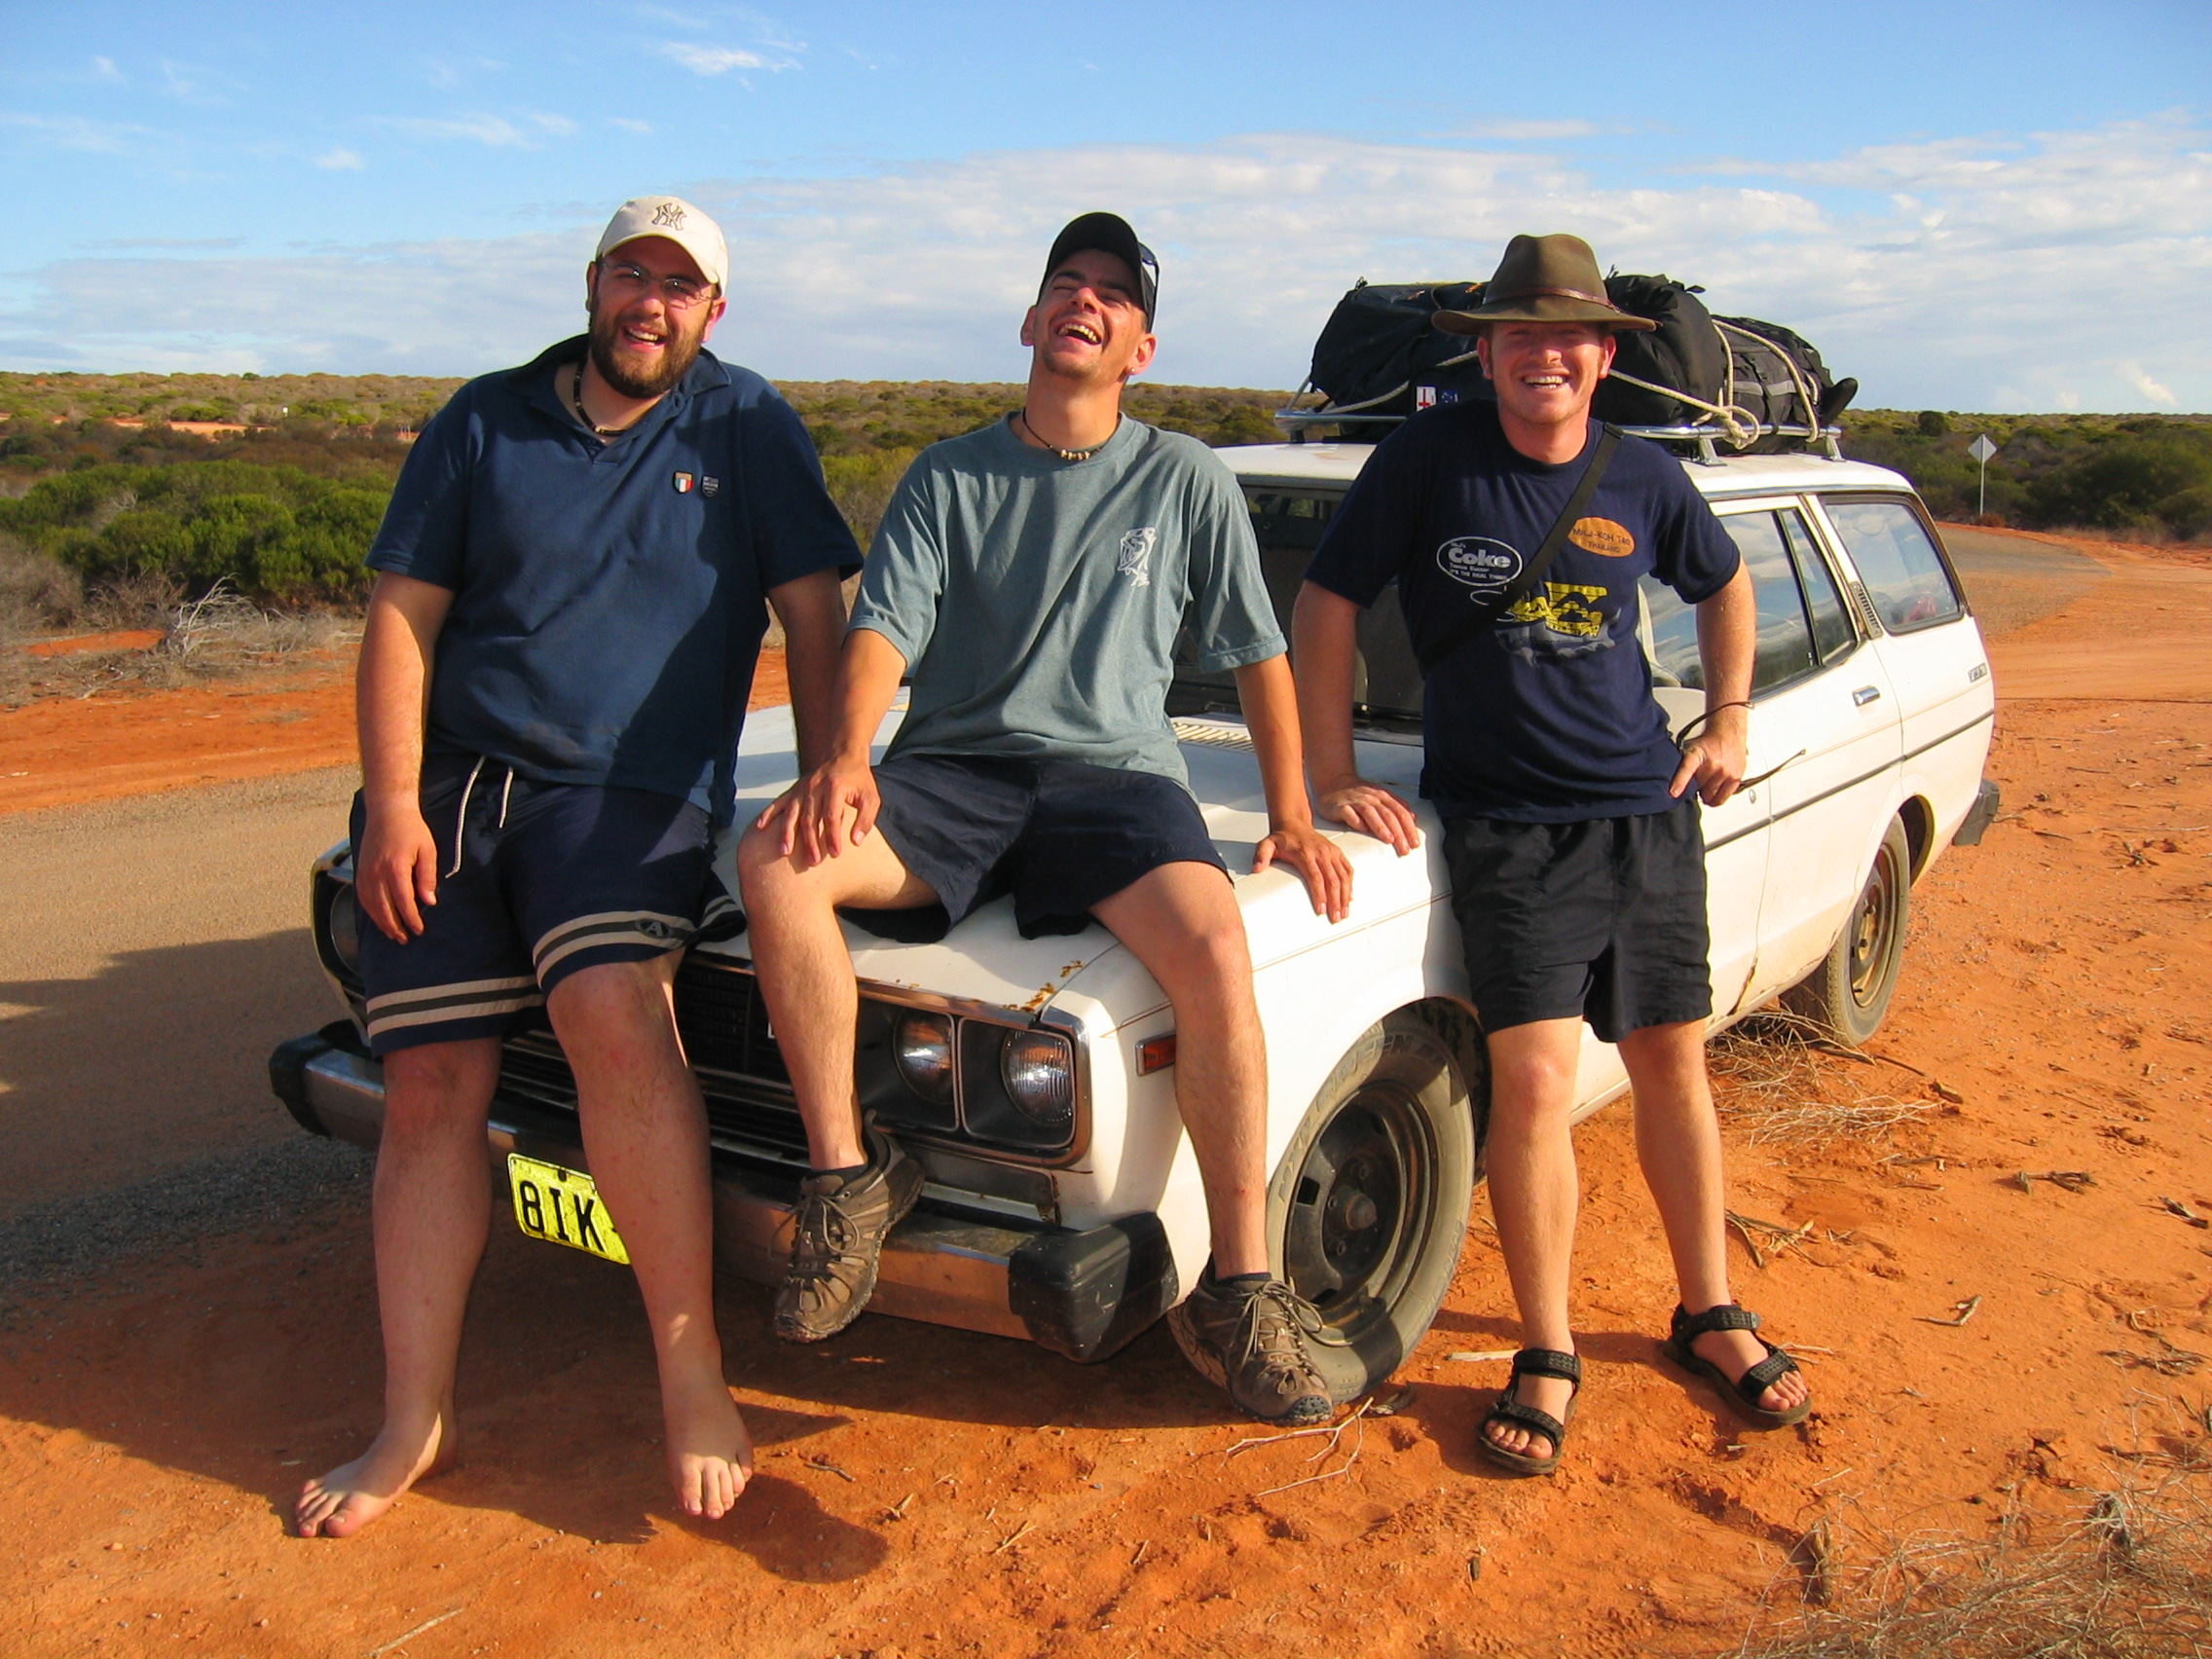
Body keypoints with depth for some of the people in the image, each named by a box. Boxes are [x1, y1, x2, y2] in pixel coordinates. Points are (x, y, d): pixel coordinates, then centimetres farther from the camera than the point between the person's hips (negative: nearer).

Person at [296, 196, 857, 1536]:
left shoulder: (747, 427, 9)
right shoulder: (485, 421, 14)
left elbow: (816, 609, 5)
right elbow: (402, 613, 8)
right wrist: (393, 804, -3)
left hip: (633, 796, -3)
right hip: (448, 788, 3)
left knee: (610, 1008, -31)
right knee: (432, 1087, -2)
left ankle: (693, 1373, -22)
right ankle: (415, 1425, 9)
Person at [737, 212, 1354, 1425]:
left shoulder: (1186, 480, 12)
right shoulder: (948, 477, 13)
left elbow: (1256, 652, 16)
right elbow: (883, 629, 0)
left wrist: (1292, 814, 7)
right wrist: (847, 755, -20)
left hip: (1116, 776, -1)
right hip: (953, 772, 1)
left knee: (1215, 950, -32)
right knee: (776, 861, -29)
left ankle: (1240, 1291, -18)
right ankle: (848, 1176, -14)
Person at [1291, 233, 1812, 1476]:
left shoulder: (1644, 479, 3)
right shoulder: (1430, 459, -5)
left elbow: (1725, 583, 22)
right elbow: (1326, 604, -2)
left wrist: (1730, 719, 12)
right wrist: (1332, 775, -7)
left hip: (1647, 810, 4)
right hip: (1506, 822, -3)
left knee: (1674, 1066, 11)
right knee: (1535, 1082, -11)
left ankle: (1711, 1314, 29)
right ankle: (1548, 1358, 6)